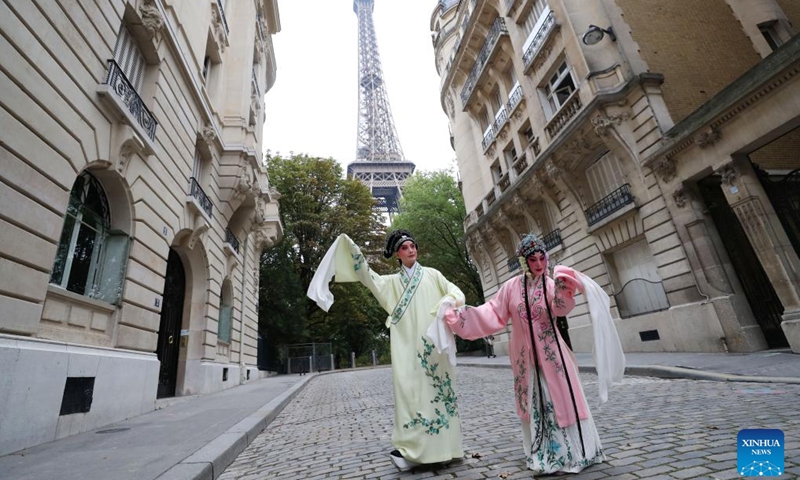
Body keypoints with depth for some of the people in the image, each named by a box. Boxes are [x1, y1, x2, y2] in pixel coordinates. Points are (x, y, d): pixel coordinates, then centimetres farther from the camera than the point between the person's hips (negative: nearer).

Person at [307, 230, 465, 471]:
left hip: (434, 343, 0)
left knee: (437, 388, 2)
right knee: (409, 390, -5)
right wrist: (352, 249, -8)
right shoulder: (392, 281, 14)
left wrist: (447, 302, -16)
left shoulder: (431, 274, 11)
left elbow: (457, 293, 7)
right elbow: (367, 277, 3)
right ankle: (412, 448, 3)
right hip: (407, 346, 1)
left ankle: (441, 444, 15)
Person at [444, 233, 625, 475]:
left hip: (551, 352, -1)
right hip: (525, 355, 1)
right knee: (534, 405, 10)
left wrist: (563, 290, -47)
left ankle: (572, 451, 23)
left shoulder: (552, 284, -7)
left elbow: (561, 308, -26)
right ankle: (545, 455, 24)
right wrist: (461, 315, -12)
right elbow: (493, 313, -3)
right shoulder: (512, 287, -3)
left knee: (561, 399, 6)